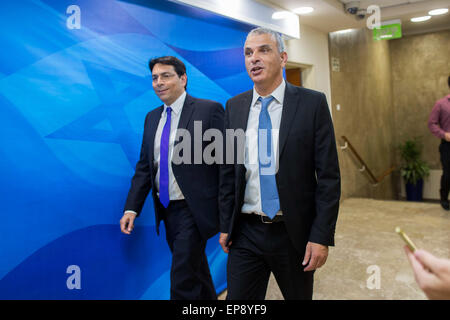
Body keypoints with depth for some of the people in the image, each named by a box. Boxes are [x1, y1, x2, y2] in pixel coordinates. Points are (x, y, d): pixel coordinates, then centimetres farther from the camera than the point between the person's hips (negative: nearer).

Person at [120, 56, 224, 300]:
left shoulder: (209, 110, -9)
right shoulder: (152, 118, 10)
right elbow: (144, 166, 11)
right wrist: (132, 208, 3)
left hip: (194, 210, -6)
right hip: (166, 210, 6)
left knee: (182, 281, -3)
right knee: (195, 274, 20)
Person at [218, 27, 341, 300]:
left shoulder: (313, 103, -7)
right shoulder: (234, 107, 4)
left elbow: (329, 175, -8)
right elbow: (228, 172, 8)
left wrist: (322, 236, -11)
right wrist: (225, 225, 7)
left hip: (295, 233, -1)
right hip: (245, 233, 2)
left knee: (299, 295, 18)